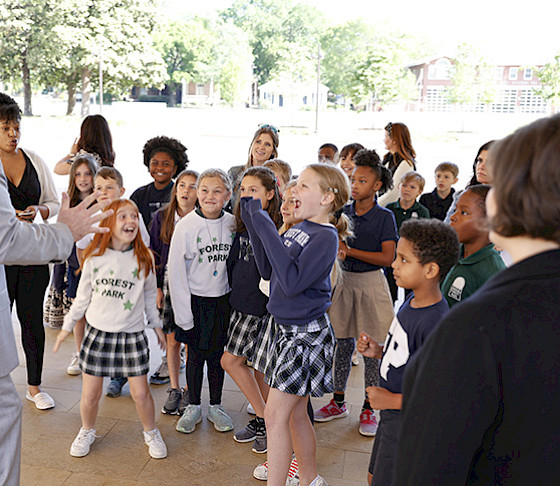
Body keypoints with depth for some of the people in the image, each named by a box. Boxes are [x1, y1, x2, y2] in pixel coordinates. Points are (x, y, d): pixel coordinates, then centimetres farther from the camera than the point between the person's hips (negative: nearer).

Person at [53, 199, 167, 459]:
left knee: (140, 393, 2)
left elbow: (150, 295, 12)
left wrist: (156, 324, 16)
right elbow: (83, 296, 8)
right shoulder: (94, 256, -3)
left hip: (132, 335, 0)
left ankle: (151, 433, 27)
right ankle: (87, 431, 37)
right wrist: (67, 326, 13)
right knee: (90, 393, 8)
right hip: (97, 331, 0)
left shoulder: (145, 258, -2)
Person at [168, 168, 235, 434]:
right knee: (195, 355, 9)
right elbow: (176, 270, -9)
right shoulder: (186, 225, -11)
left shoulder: (233, 224, -3)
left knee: (218, 354, 13)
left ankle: (215, 406, 30)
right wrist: (183, 311, -11)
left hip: (223, 299, 2)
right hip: (195, 300, -2)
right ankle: (193, 407, 28)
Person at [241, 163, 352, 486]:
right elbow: (266, 264, 12)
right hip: (286, 328, 8)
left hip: (306, 334, -8)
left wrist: (267, 229, -26)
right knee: (296, 413, 18)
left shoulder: (325, 237, -18)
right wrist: (252, 219, 5)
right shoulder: (299, 228, 7)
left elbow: (292, 282, -27)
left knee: (276, 414, -4)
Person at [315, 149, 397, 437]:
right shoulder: (343, 213, 6)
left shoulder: (384, 217, -6)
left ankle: (368, 409, 17)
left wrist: (349, 251, -17)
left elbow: (387, 258, -14)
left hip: (371, 283, -4)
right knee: (343, 344, 11)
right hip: (344, 280, 4)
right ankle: (338, 402, 26)